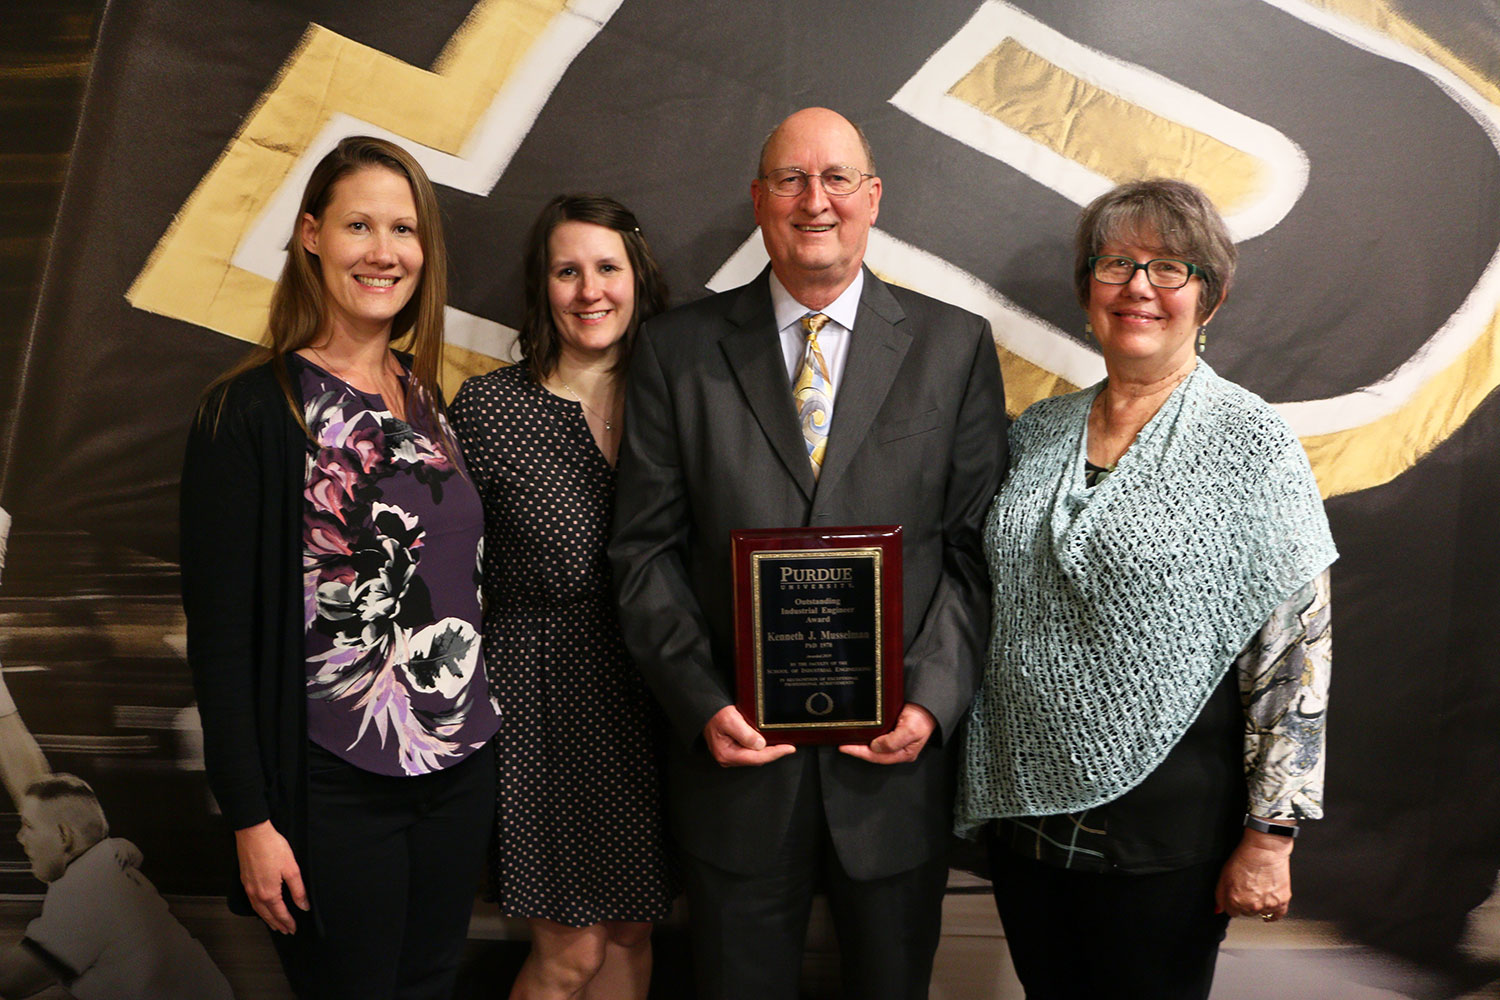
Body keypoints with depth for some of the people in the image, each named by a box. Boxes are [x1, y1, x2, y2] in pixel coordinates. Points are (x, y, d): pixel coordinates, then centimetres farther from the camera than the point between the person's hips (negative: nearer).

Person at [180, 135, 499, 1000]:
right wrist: (252, 818, -12)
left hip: (460, 768, 6)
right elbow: (220, 627, -11)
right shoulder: (250, 411, -11)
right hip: (335, 790, -5)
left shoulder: (426, 395, 7)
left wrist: (479, 731, 11)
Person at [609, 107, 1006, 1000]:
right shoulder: (679, 349, 1)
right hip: (736, 755, 0)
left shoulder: (955, 346, 1)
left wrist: (932, 699, -12)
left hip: (900, 755, 1)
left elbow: (978, 548, -1)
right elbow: (647, 551, -1)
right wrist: (702, 702, -11)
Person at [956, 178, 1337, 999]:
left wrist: (1269, 838, -13)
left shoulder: (1251, 445, -10)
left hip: (1163, 833, -4)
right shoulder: (1037, 432, 5)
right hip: (1024, 809, 5)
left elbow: (1295, 653, -11)